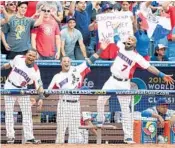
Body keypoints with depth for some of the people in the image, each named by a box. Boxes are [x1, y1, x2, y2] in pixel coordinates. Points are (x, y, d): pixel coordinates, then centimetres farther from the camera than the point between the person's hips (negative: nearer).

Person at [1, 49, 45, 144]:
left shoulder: (35, 70, -15)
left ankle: (29, 137, 3)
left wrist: (41, 98, -30)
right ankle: (10, 137, 2)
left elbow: (39, 85, -18)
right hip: (10, 88, 0)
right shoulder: (18, 58, -10)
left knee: (27, 113, -1)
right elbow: (10, 64, 11)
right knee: (9, 113, -2)